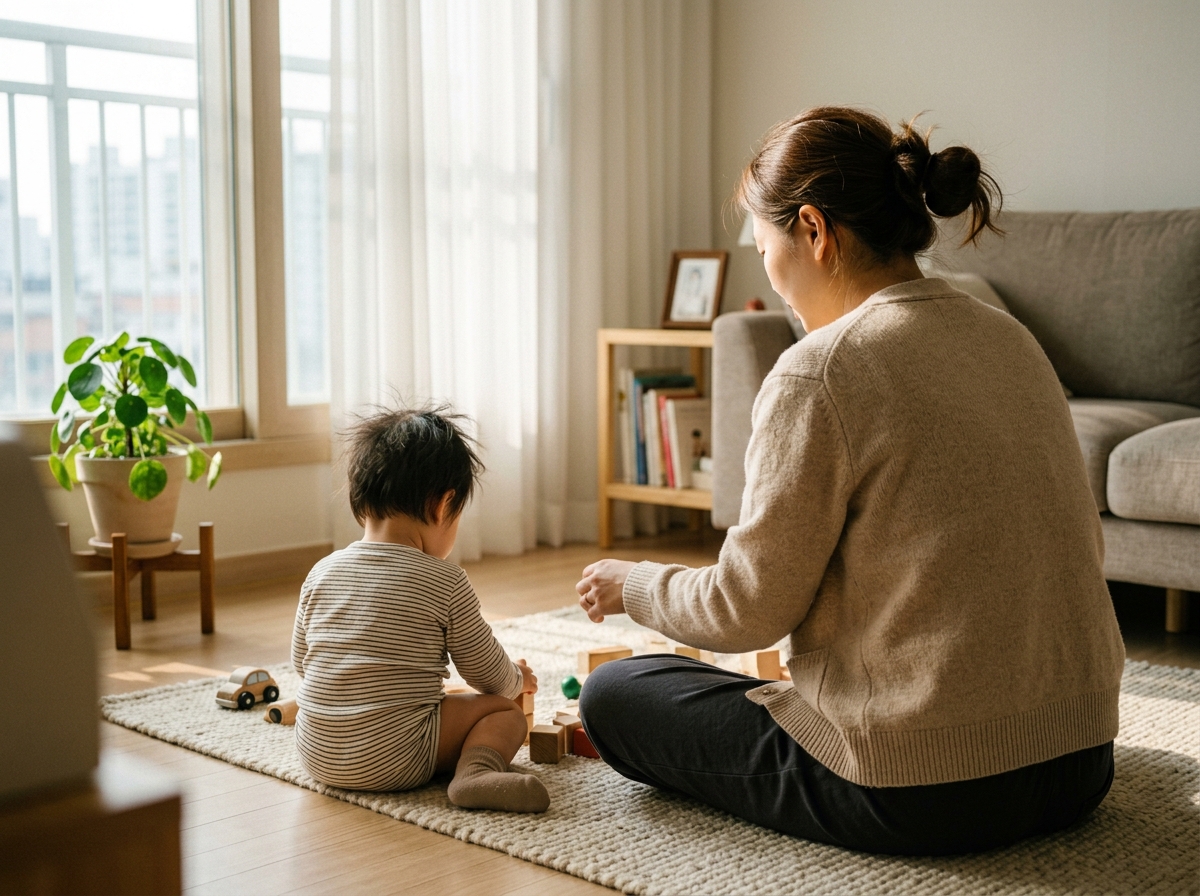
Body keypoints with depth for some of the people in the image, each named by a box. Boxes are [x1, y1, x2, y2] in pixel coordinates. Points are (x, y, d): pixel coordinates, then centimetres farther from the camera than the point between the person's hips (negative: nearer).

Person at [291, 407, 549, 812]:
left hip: (315, 755, 6)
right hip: (393, 759, -6)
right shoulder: (446, 583, -8)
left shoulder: (321, 573, 4)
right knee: (506, 712, 5)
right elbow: (490, 675, 2)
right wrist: (518, 678, 26)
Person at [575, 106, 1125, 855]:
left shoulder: (820, 371, -18)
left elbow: (748, 611, -13)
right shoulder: (1008, 337, 5)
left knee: (613, 697, 8)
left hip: (922, 794, -8)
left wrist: (631, 585, 8)